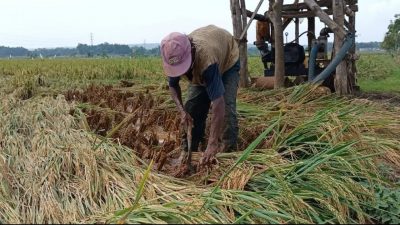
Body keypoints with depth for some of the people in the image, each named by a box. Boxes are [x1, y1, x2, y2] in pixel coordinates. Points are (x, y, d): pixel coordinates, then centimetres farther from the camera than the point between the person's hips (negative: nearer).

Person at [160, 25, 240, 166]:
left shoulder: (207, 59, -49)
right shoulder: (175, 58, -31)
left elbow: (218, 105, -51)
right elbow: (173, 86, -9)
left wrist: (212, 144, -53)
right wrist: (182, 110, -26)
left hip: (228, 59, -5)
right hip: (199, 69, 5)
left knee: (226, 106, -23)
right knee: (192, 107, -7)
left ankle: (229, 151, -12)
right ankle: (188, 151, 5)